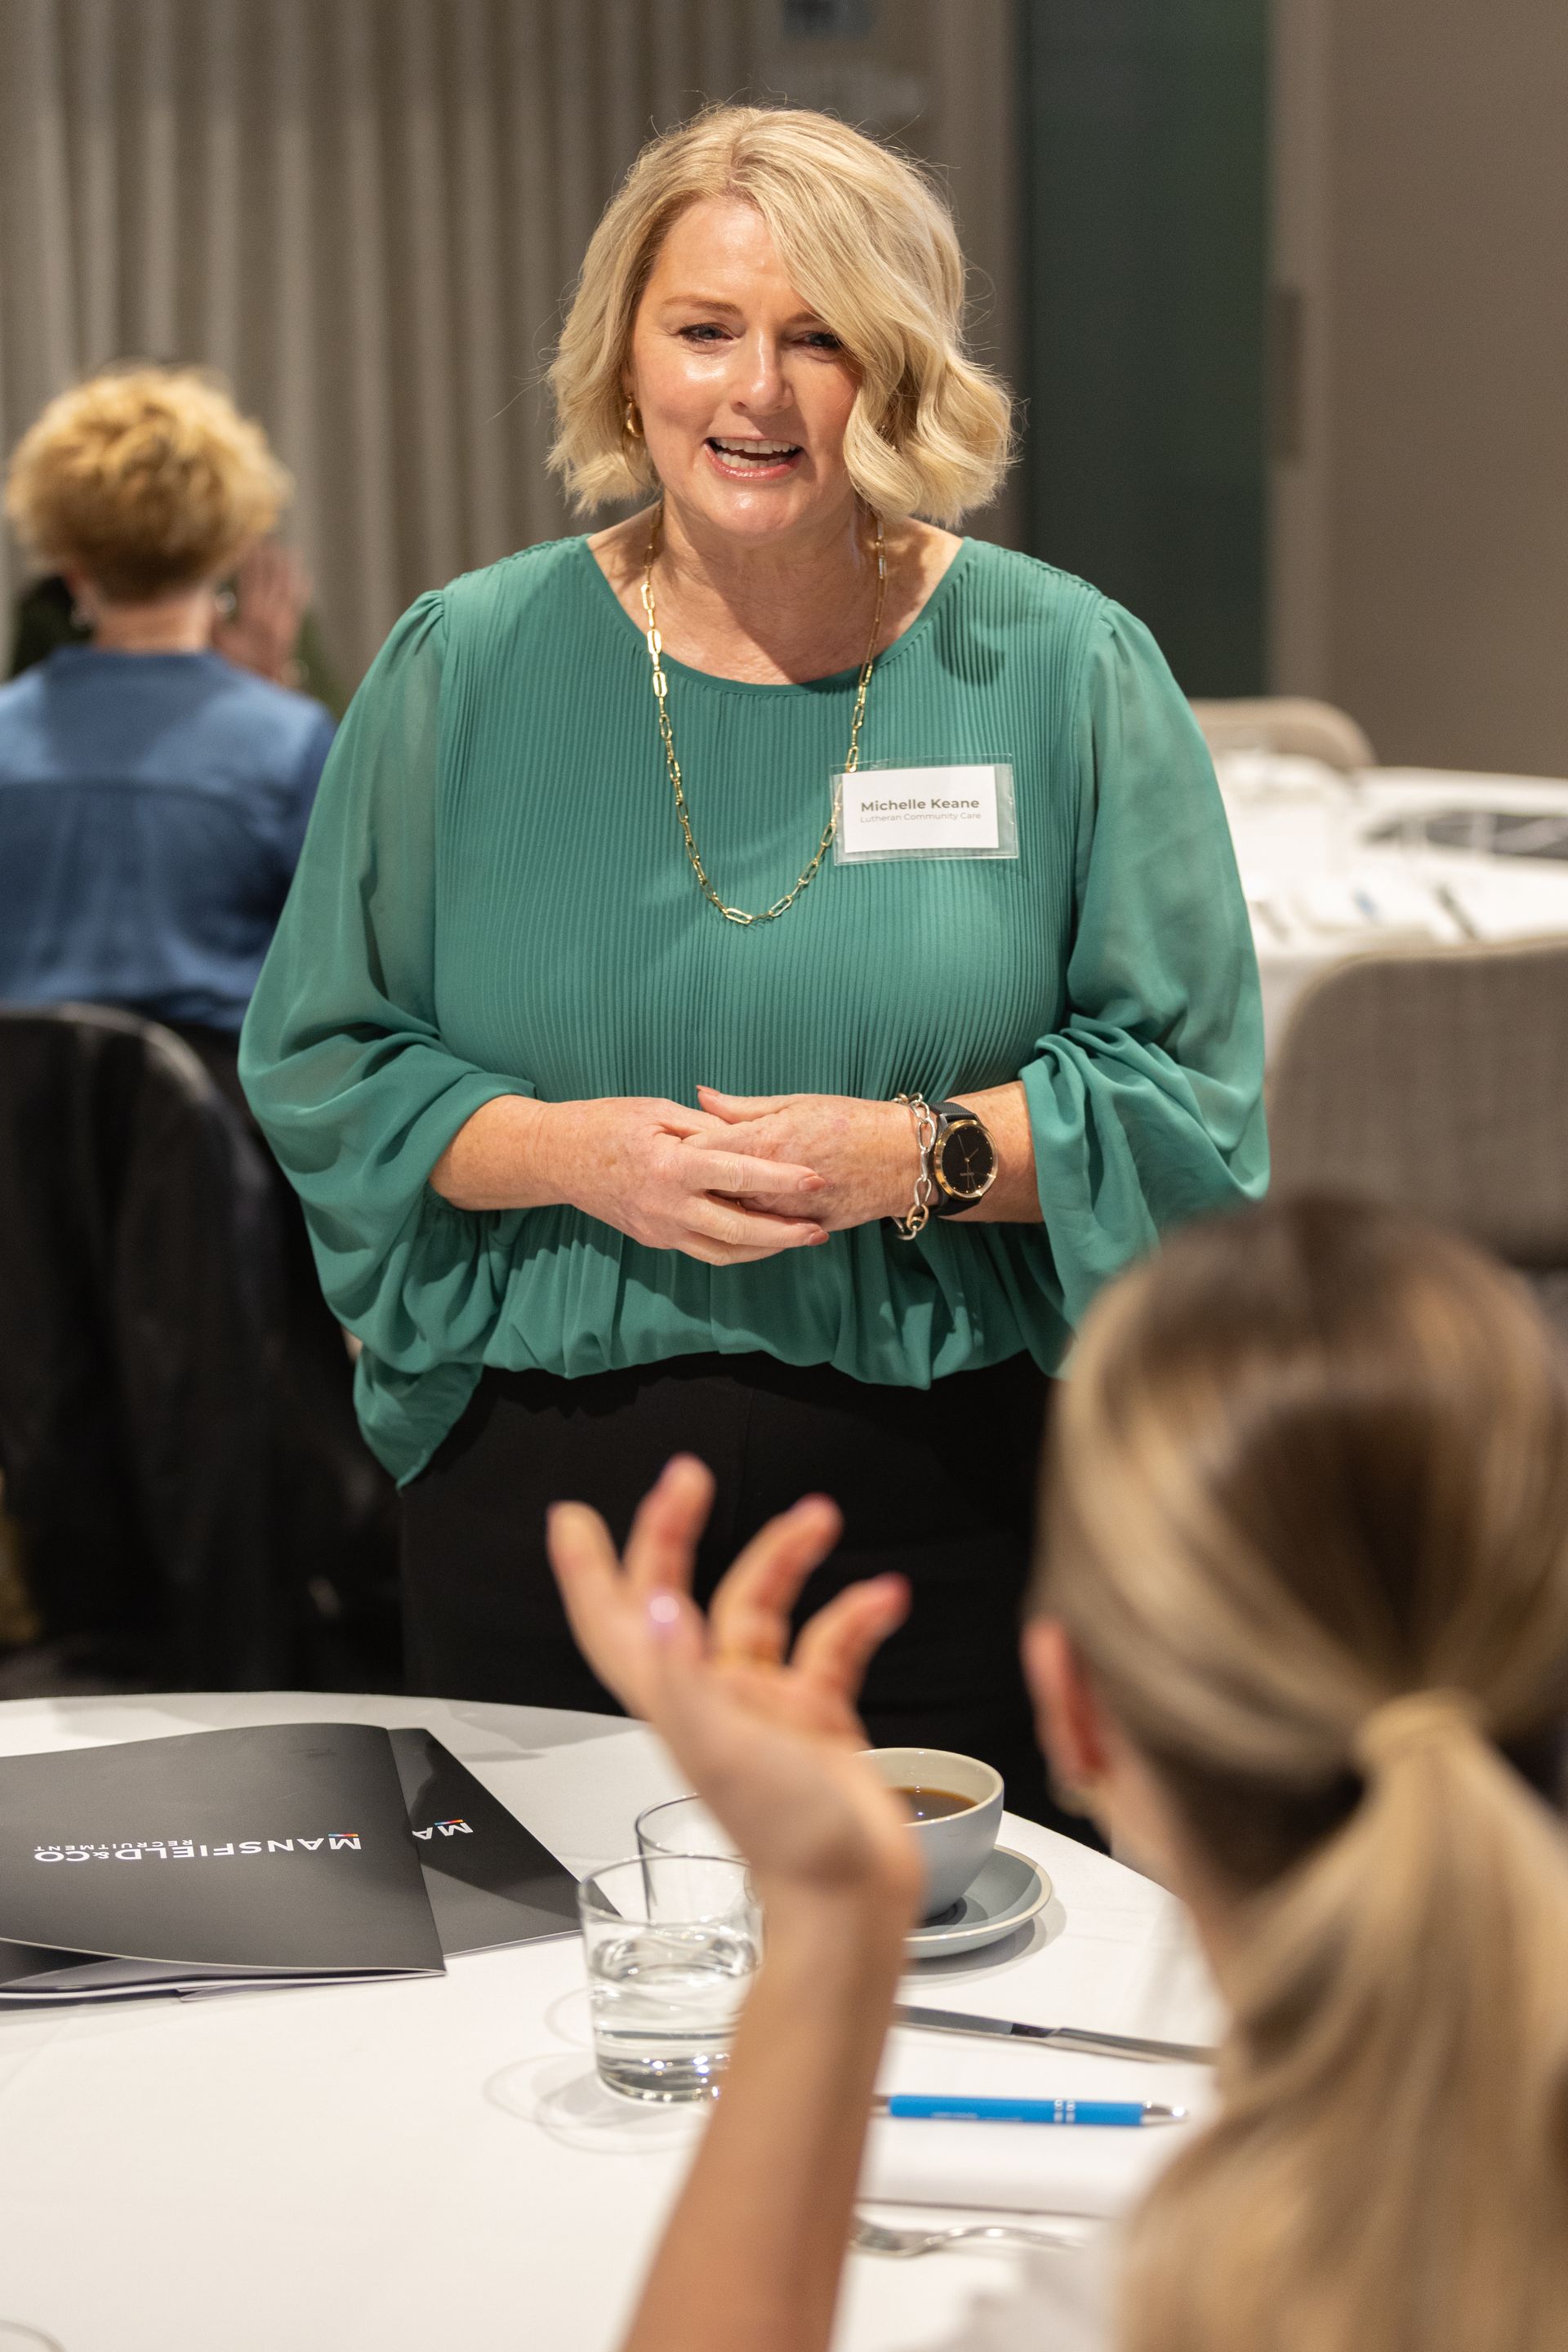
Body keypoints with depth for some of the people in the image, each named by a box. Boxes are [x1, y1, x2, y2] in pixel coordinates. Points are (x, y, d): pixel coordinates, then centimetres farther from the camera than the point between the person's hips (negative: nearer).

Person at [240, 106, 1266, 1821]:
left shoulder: (1063, 672, 1)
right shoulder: (464, 670, 4)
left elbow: (1187, 1087, 1)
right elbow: (320, 1063, 6)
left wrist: (922, 1155, -15)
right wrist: (572, 1153, -12)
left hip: (949, 1508, -1)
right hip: (545, 1490, 1)